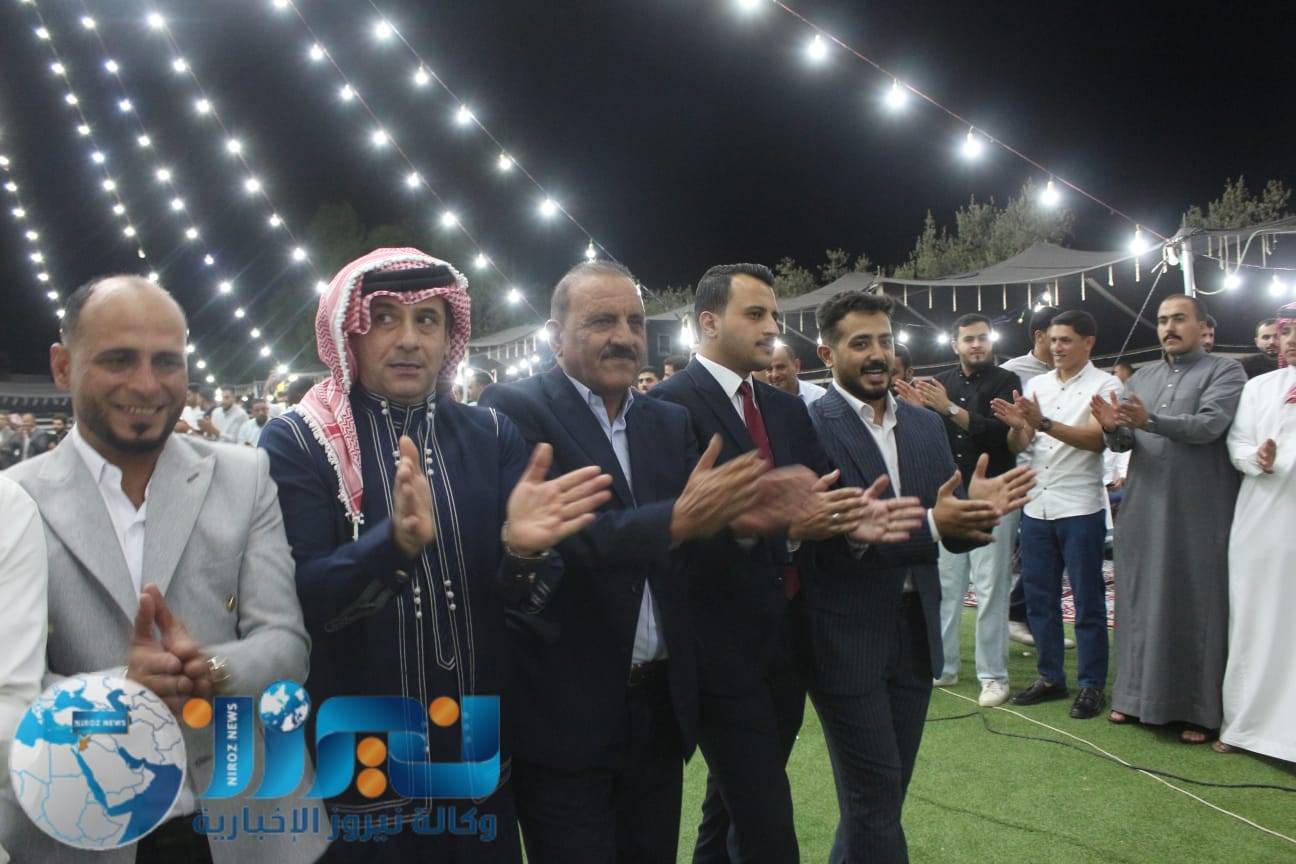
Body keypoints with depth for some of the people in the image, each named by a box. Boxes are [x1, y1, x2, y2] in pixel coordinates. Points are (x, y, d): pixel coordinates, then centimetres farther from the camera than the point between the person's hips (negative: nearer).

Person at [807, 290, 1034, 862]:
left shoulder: (925, 425, 8)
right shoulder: (809, 427, -13)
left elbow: (953, 535, 5)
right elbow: (831, 539, -22)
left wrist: (978, 511, -16)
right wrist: (929, 524, -29)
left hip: (915, 634, 6)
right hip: (848, 640, -6)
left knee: (884, 795, 18)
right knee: (875, 800, 4)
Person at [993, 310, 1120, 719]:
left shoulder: (1104, 385, -2)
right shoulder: (1035, 385, 11)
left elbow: (1097, 439, -16)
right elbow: (1017, 446, 8)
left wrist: (1043, 423, -25)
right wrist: (1017, 425, -14)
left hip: (1080, 508, -5)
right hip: (1036, 506, 5)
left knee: (1087, 601, 3)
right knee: (1039, 597, 10)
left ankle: (1092, 684, 13)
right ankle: (1050, 678, 22)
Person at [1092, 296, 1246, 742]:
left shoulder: (1225, 371, 0)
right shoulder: (1142, 377, 14)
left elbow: (1209, 424, -18)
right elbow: (1122, 441, 6)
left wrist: (1150, 421, -32)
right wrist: (1113, 428, -17)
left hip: (1198, 512, -4)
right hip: (1143, 508, 5)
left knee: (1195, 604, 1)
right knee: (1141, 599, 8)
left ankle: (1198, 709, 11)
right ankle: (1137, 693, 19)